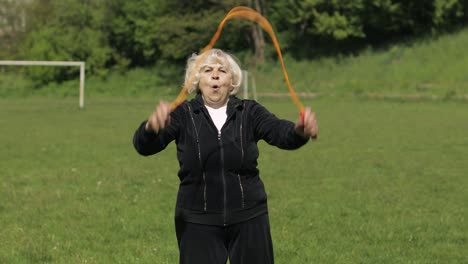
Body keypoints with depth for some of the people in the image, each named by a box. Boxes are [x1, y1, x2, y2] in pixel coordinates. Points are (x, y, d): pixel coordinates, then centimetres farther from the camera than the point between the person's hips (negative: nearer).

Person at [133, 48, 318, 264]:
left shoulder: (249, 112, 0)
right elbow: (144, 145, -17)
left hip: (248, 219, 1)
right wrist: (151, 127, -43)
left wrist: (301, 131, -42)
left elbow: (280, 132, -17)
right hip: (198, 222, -1)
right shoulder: (183, 115, -3)